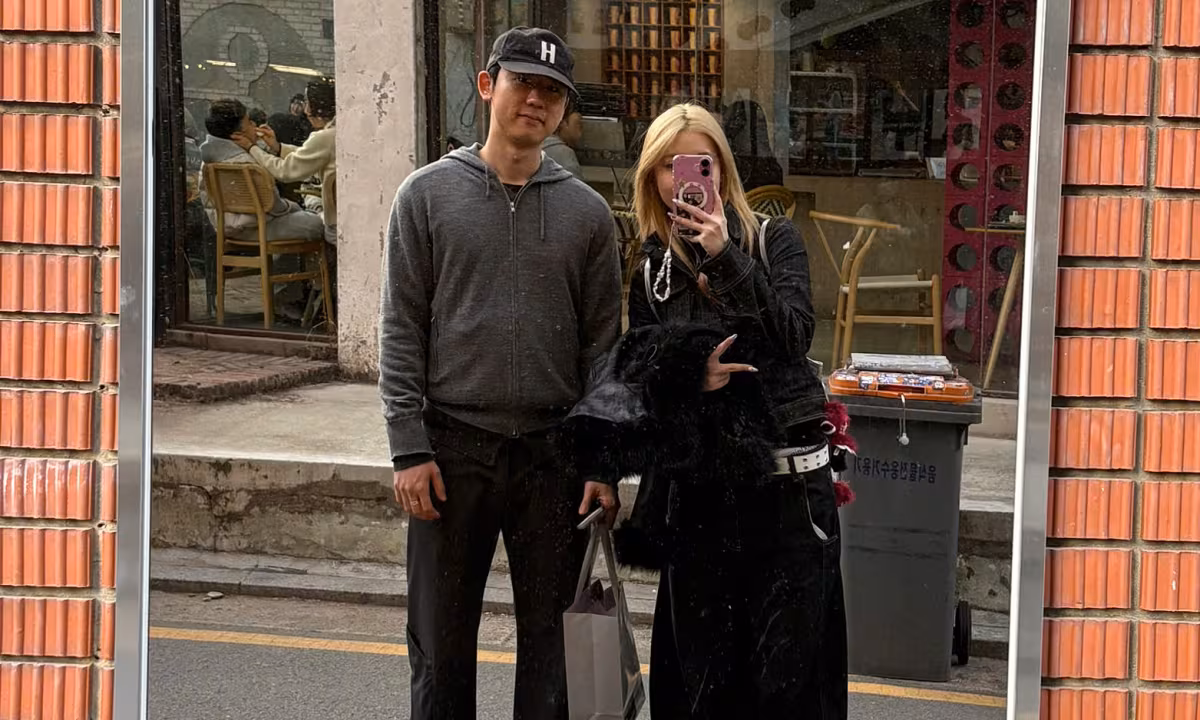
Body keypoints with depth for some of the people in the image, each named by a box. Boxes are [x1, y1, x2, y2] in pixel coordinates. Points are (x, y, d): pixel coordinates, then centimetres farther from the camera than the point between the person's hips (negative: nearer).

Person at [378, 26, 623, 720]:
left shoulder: (586, 211, 7)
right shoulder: (429, 194, 3)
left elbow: (602, 343, 6)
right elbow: (402, 330, 0)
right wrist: (410, 448, -8)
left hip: (554, 453, 1)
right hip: (454, 447, -1)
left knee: (551, 636, 7)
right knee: (443, 638, 7)